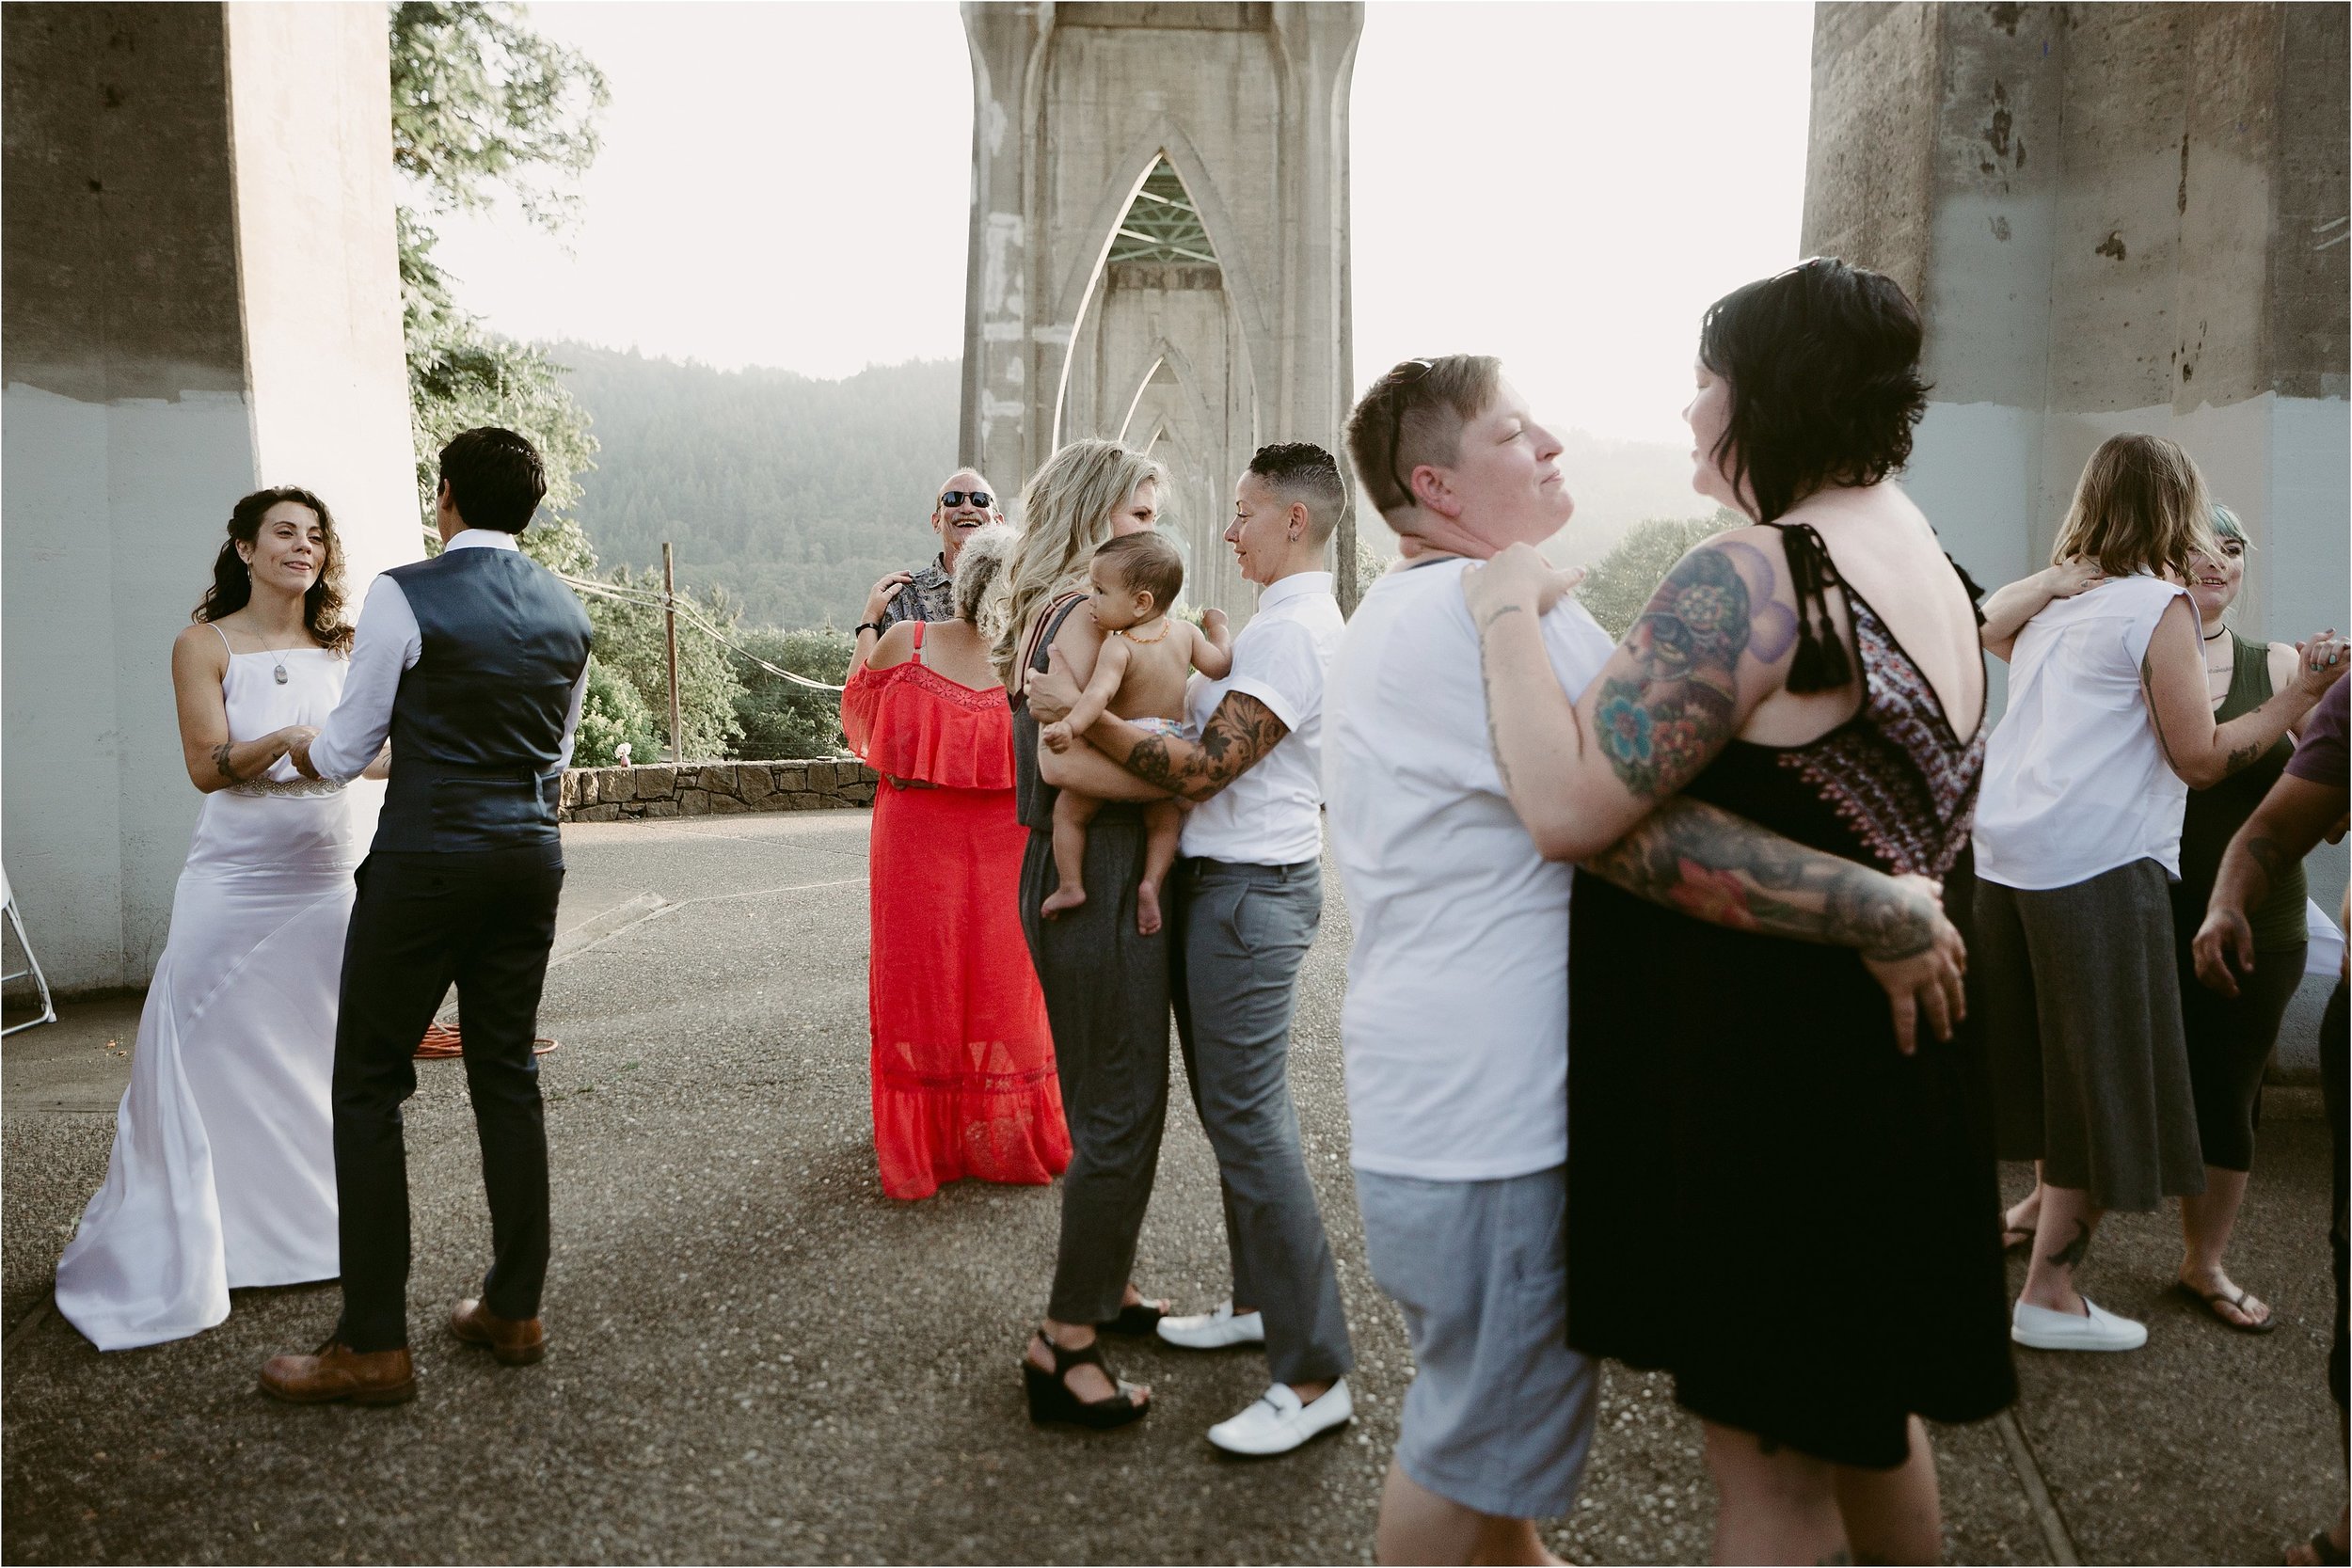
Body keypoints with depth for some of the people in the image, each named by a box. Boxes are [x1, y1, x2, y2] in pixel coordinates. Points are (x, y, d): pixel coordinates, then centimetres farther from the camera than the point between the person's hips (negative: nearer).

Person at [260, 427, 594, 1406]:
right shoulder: (566, 611, 9)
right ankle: (514, 1312, 22)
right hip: (532, 857, 6)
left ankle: (373, 1347, 8)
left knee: (368, 1087, 4)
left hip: (427, 859, -6)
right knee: (507, 1075, 14)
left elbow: (344, 751, -2)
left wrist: (295, 750, 19)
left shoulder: (404, 596, -9)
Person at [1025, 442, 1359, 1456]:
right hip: (1229, 883, 11)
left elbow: (1201, 768, -22)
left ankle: (1314, 1374, -2)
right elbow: (1215, 726, 17)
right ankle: (1259, 1301, 32)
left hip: (1251, 890, -11)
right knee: (1230, 1106, 18)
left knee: (1250, 1120, -9)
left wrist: (1082, 714, -23)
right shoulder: (1291, 621, 17)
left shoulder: (1293, 630, -17)